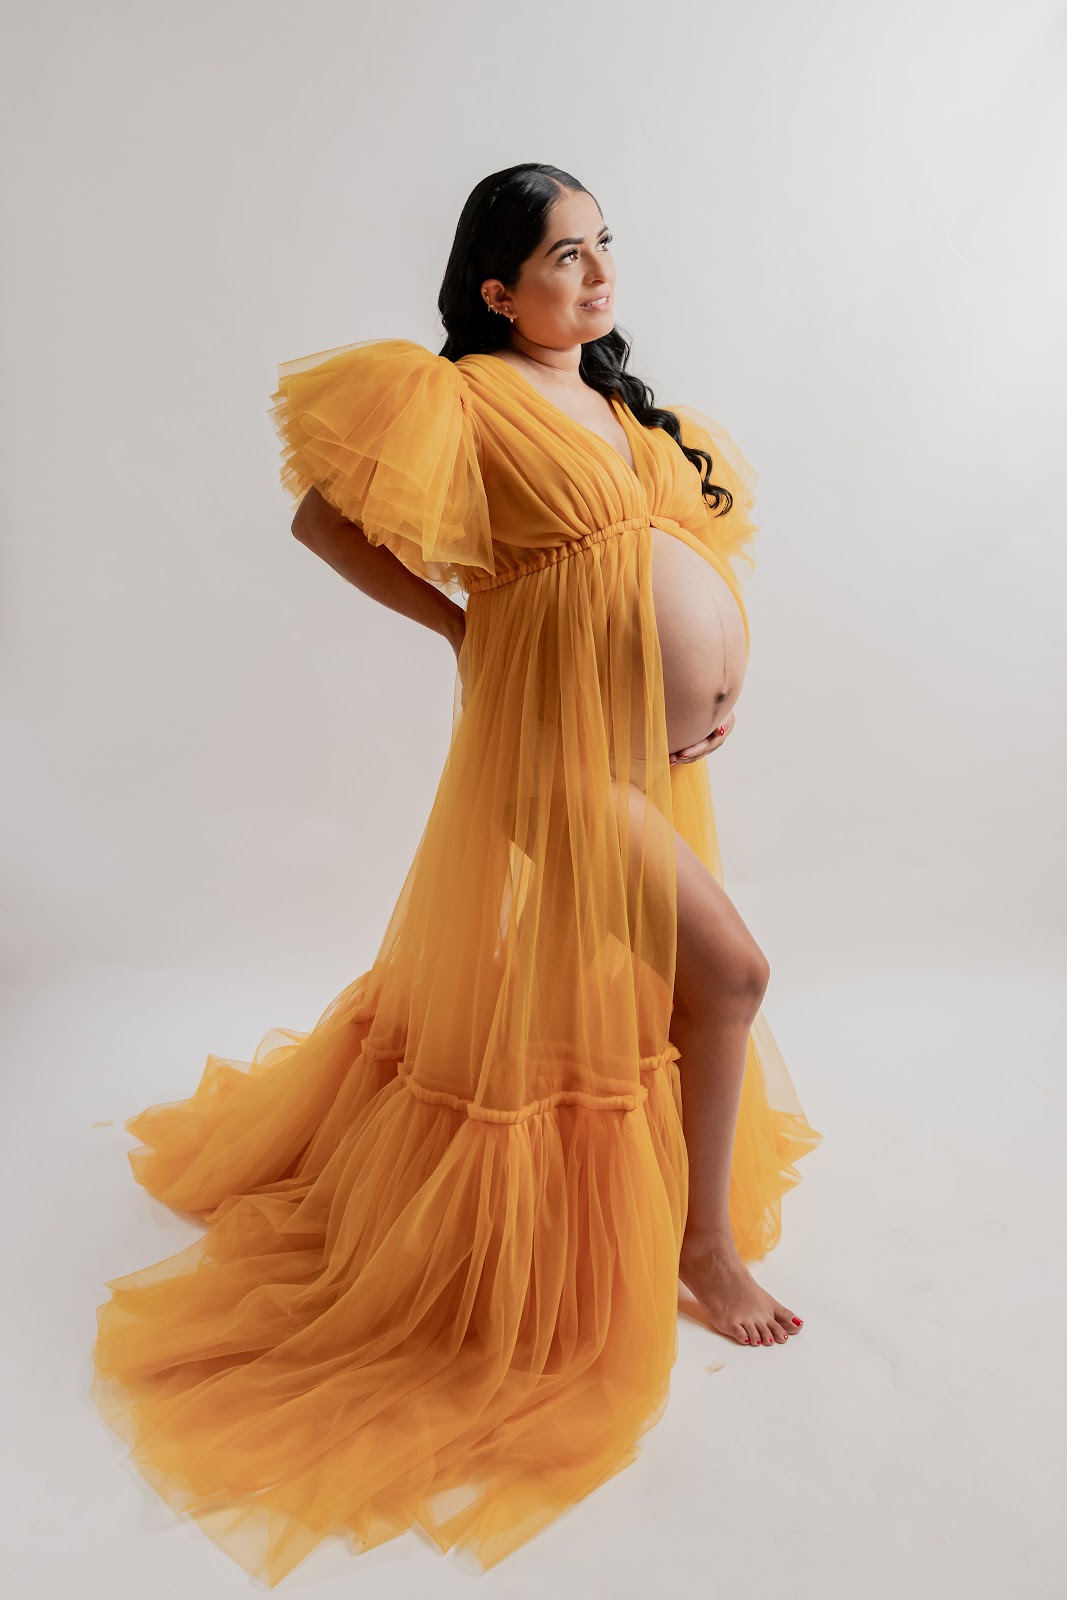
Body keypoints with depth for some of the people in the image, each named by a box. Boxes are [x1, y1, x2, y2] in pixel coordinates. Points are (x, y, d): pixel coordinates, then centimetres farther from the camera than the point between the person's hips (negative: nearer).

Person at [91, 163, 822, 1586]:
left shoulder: (620, 401, 15)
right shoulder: (468, 395, -9)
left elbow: (701, 536, 22)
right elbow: (321, 518, -10)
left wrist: (724, 679, 6)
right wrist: (461, 621, -9)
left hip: (649, 743, 9)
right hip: (560, 742, -8)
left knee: (605, 978, 20)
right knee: (727, 967, -7)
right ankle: (707, 1239, 15)